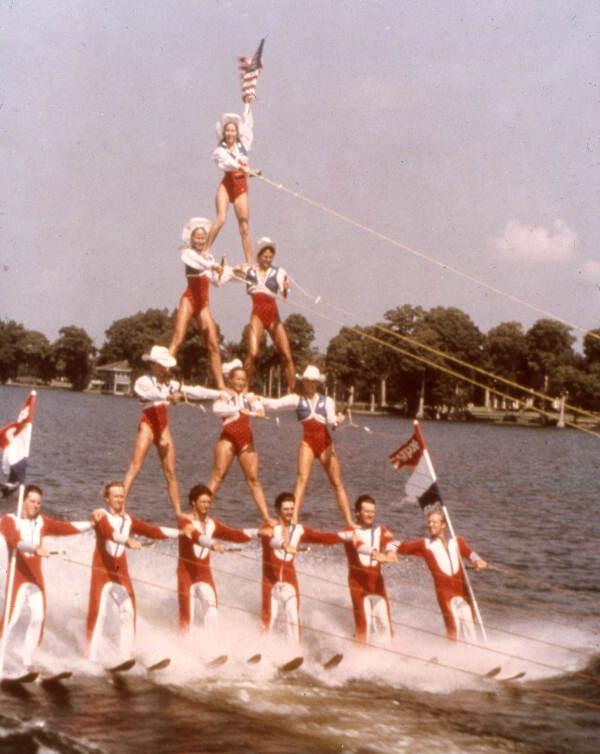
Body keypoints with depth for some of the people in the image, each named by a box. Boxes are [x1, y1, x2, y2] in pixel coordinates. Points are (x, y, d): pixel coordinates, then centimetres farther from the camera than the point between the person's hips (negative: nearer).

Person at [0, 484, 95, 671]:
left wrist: (92, 523, -5)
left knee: (37, 617, 2)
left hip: (36, 578, 6)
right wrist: (35, 548, -44)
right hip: (17, 577, -6)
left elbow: (67, 528, 5)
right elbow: (15, 541, -26)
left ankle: (27, 662, 12)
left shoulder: (41, 522, 10)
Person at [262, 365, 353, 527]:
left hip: (325, 443, 2)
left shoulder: (327, 401, 10)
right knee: (302, 479, -17)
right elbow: (275, 404, -4)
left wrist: (337, 421, -27)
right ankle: (294, 518, -21)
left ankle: (349, 521, 8)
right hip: (308, 442, -2)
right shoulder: (297, 399, 7)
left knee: (337, 483, 4)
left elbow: (331, 420, -4)